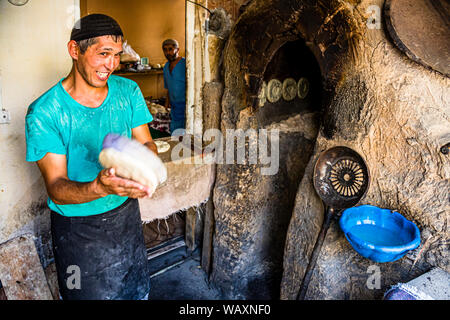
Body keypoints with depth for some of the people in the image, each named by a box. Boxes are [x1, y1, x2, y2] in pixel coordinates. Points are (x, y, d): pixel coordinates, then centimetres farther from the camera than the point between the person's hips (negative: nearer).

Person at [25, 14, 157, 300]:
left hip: (126, 212, 4)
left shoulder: (129, 91, -6)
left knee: (137, 290, 23)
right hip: (77, 226, -3)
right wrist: (99, 187, -43)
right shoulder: (44, 112, -19)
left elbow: (146, 143, -2)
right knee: (89, 294, 19)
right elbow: (55, 187, -21)